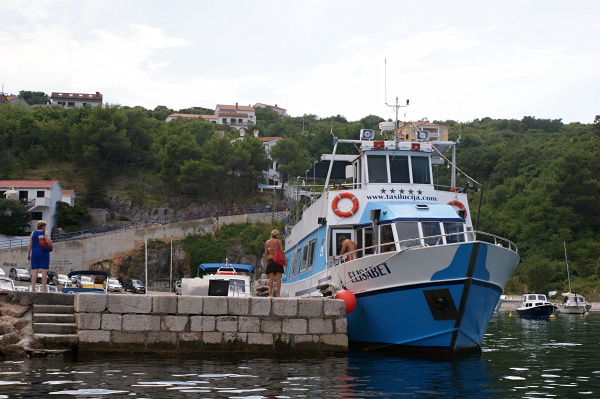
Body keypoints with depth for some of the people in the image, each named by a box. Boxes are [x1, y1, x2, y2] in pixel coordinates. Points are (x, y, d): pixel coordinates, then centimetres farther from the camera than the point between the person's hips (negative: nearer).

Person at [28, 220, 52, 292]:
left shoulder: (33, 233, 8)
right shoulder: (45, 233, -3)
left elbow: (30, 245, 5)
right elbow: (48, 241, -15)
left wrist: (28, 254, 10)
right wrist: (50, 241, 8)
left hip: (35, 253, 3)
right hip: (44, 253, -3)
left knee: (34, 272, 3)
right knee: (44, 271, -2)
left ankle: (33, 288, -1)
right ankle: (44, 289, -3)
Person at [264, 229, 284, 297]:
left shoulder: (267, 242, 7)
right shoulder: (278, 241, -2)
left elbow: (265, 253, 6)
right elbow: (281, 251, -4)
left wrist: (266, 261, 13)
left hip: (270, 260, 2)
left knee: (271, 278, 2)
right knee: (278, 278, -1)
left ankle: (270, 294, -2)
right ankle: (278, 294, -3)